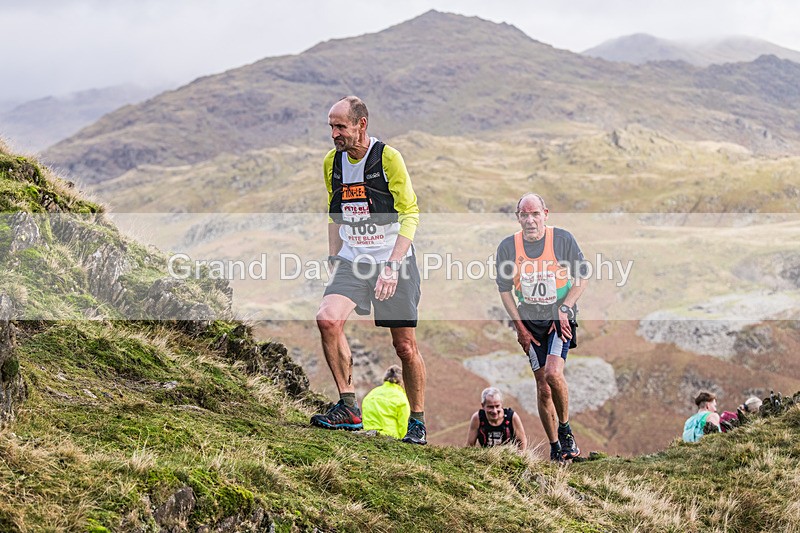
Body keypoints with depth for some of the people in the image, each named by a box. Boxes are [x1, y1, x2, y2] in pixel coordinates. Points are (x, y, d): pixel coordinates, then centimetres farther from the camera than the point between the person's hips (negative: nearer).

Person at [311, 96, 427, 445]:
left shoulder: (388, 157, -11)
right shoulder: (331, 163, 5)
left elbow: (410, 213, -11)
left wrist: (393, 265, -20)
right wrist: (334, 261, 11)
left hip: (394, 260, -4)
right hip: (352, 260, 4)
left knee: (405, 344, -1)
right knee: (327, 319, -20)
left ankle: (417, 421, 17)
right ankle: (348, 407, -11)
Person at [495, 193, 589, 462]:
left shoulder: (563, 239, -9)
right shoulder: (507, 247, -4)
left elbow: (582, 278, 0)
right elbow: (505, 290, 7)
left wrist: (564, 309, -11)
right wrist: (520, 327, 1)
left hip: (560, 319, -2)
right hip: (530, 321, 2)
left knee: (553, 373, -23)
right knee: (543, 387, 2)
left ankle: (565, 428, 1)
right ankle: (555, 447, 14)